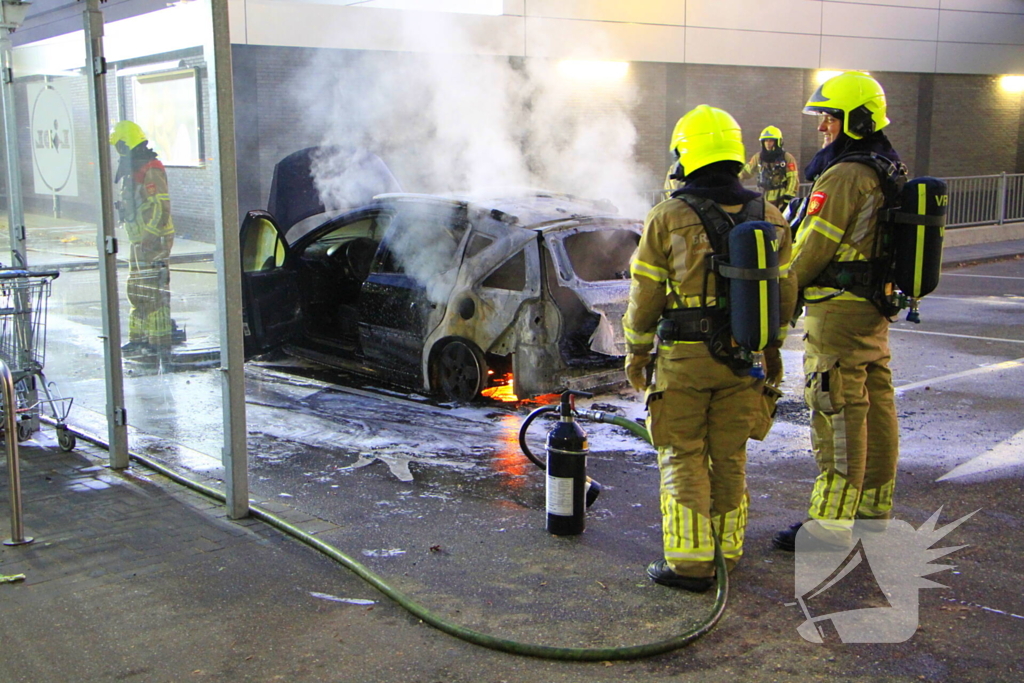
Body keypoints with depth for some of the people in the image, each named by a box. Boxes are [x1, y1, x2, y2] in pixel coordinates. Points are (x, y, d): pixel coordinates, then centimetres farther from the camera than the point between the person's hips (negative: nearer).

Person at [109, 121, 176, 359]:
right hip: (140, 241, 11)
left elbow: (160, 208, -20)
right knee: (137, 292, 15)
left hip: (153, 241, -10)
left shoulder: (151, 169, -15)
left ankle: (160, 343, -5)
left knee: (153, 292, -8)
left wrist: (149, 239, -24)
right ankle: (139, 338, 24)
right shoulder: (134, 169, 17)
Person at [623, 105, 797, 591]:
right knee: (729, 458, 14)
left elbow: (645, 295, -5)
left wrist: (636, 351, 8)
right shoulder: (769, 218, 3)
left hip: (683, 358, -4)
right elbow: (785, 294, 8)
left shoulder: (667, 217, -8)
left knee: (683, 459, 4)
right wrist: (772, 349, 20)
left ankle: (690, 563, 4)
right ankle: (727, 549, 25)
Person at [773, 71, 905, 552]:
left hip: (838, 311, -10)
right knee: (875, 408, 13)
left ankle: (831, 524, -1)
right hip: (875, 310, 10)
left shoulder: (844, 177, -17)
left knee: (837, 413, -6)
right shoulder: (888, 174, 14)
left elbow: (812, 247, -16)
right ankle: (873, 511, 24)